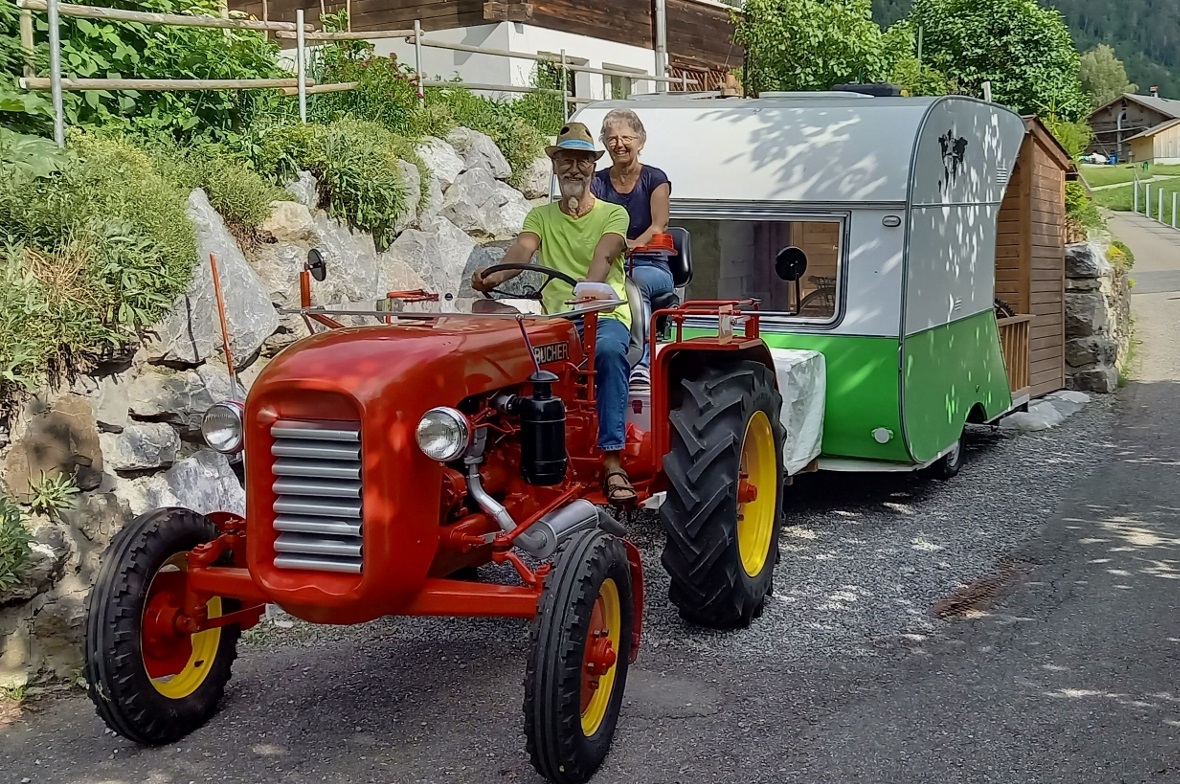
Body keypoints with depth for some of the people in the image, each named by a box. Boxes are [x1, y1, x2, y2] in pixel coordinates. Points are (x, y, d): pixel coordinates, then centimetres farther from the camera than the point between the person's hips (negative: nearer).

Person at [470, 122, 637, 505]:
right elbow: (522, 249, -3)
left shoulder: (612, 214, 11)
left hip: (605, 316, -2)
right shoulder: (541, 216, 19)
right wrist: (495, 276, -27)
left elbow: (603, 255, -11)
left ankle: (612, 459, -38)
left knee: (608, 351, -38)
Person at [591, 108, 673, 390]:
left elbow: (659, 226, -7)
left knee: (637, 282, -39)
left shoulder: (654, 179, 7)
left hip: (651, 267, -1)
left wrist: (633, 244, -27)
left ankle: (642, 363, -50)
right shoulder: (597, 183, 14)